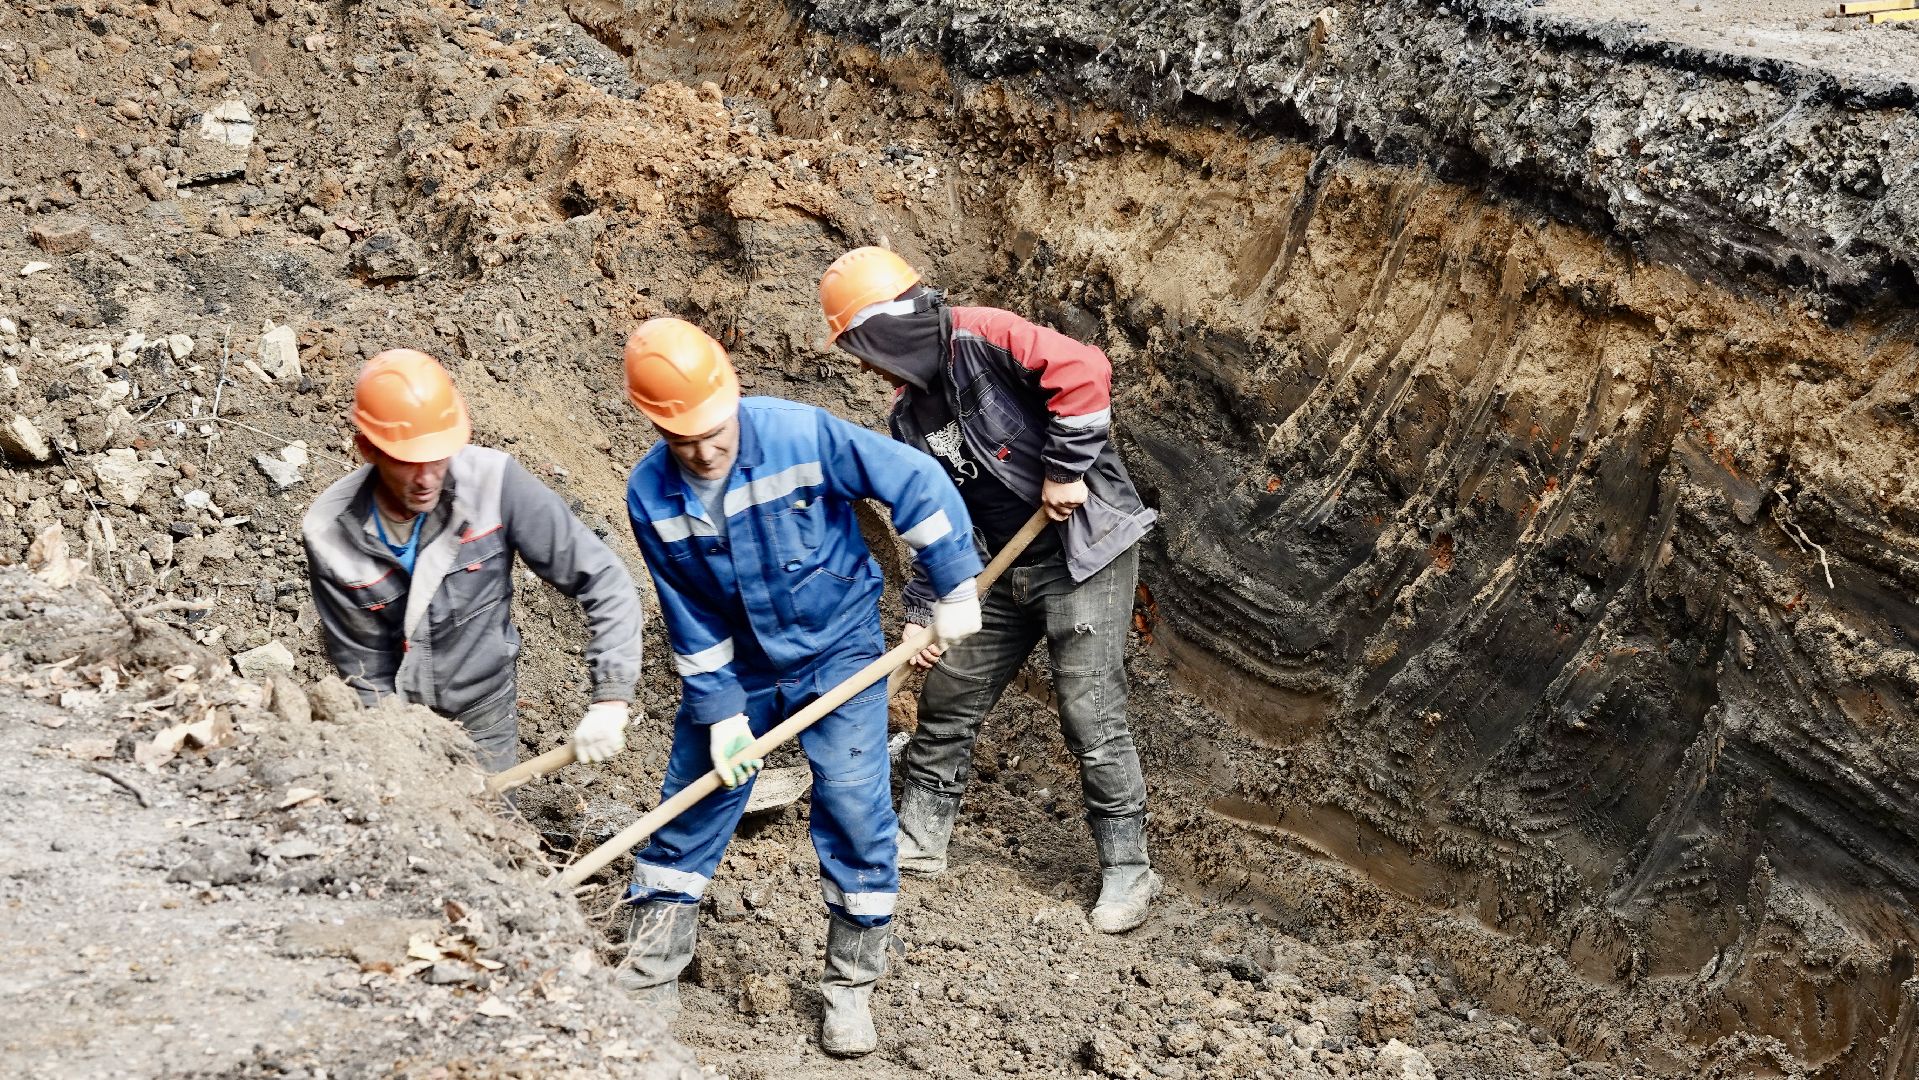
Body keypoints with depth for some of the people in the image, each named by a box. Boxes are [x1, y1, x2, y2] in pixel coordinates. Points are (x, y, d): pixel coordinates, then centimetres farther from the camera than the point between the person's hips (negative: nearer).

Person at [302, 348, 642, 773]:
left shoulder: (493, 483, -26)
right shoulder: (330, 534, -22)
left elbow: (603, 580, -22)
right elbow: (364, 668, -12)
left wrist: (610, 699, -31)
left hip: (483, 711, 0)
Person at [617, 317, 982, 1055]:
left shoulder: (802, 435, -26)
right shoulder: (651, 496, -17)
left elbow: (917, 484, -18)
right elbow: (690, 618, -8)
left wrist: (954, 592, -13)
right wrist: (719, 713, -10)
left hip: (837, 650, -2)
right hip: (736, 664, 3)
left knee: (854, 810, -7)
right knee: (690, 811, 6)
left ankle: (850, 987, 10)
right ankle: (647, 982, 21)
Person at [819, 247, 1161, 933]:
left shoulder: (982, 338, -17)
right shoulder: (910, 418, 10)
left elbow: (1083, 371, -30)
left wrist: (1065, 469, -24)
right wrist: (921, 611, 10)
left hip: (1088, 549, -9)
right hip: (1011, 567, 9)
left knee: (1090, 717, -6)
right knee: (948, 700, 14)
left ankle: (1127, 870, 8)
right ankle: (919, 838, 30)